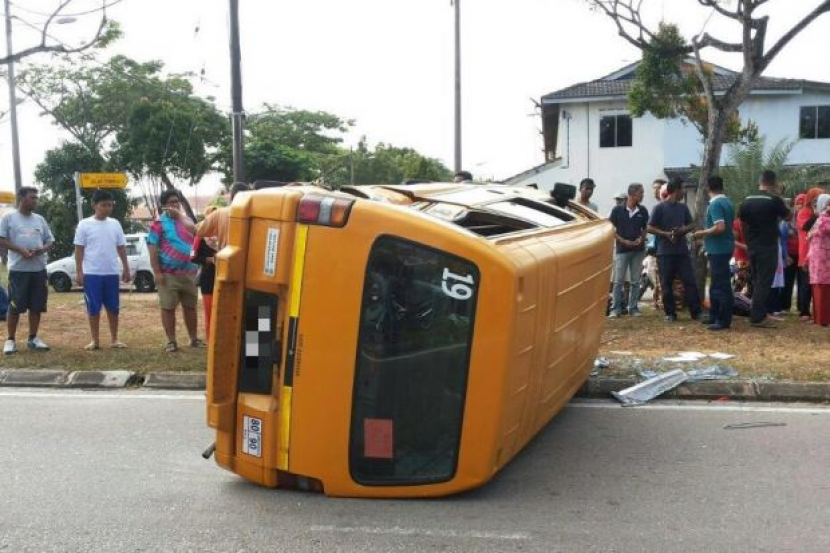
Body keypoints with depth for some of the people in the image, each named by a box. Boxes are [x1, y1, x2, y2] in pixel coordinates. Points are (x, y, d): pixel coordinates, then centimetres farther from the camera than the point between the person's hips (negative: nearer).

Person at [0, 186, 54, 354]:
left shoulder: (40, 219, 14)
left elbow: (49, 241, 15)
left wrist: (41, 249, -7)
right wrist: (20, 249, -17)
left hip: (39, 268, 4)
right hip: (18, 269, -4)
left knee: (37, 306, 6)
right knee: (15, 306, -2)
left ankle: (33, 338, 15)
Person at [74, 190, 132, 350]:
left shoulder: (115, 224, 7)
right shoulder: (85, 225, -3)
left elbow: (121, 247, 12)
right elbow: (79, 249, -2)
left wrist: (126, 268, 8)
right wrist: (79, 272, -6)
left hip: (112, 273, 3)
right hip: (92, 273, -3)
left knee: (113, 307, 7)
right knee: (93, 308, 3)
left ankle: (114, 339, 15)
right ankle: (95, 340, 11)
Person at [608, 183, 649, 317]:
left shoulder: (643, 211, 4)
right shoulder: (617, 210, -5)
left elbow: (645, 228, 14)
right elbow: (611, 229, -1)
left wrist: (641, 239, -6)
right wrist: (623, 241, -12)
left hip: (638, 250, 3)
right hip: (622, 249, -3)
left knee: (635, 281, 6)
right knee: (618, 281, -3)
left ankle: (633, 308, 13)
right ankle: (616, 308, 3)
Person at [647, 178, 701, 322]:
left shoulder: (683, 207, 11)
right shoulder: (660, 207, -4)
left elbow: (691, 225, 17)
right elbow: (650, 228, -5)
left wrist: (683, 230, -5)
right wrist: (666, 233, -18)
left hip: (682, 250, 4)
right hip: (665, 252, -4)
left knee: (690, 281, 0)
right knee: (667, 284, 2)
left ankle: (696, 312, 5)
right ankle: (670, 313, 11)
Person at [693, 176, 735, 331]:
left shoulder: (715, 204, -17)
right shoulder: (727, 202, 13)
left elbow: (720, 227, -26)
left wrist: (703, 233, -12)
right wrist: (707, 234, 23)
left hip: (718, 249, -10)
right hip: (723, 247, 10)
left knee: (721, 285, -5)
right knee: (716, 284, 16)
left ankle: (724, 320, -1)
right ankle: (715, 316, 22)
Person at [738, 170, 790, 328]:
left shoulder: (747, 200, 6)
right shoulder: (774, 200, -12)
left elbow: (742, 223, 11)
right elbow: (788, 216, 4)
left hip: (752, 247, 6)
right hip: (768, 247, -6)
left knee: (756, 281, 15)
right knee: (764, 282, -3)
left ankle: (757, 314, 20)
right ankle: (758, 317, -3)